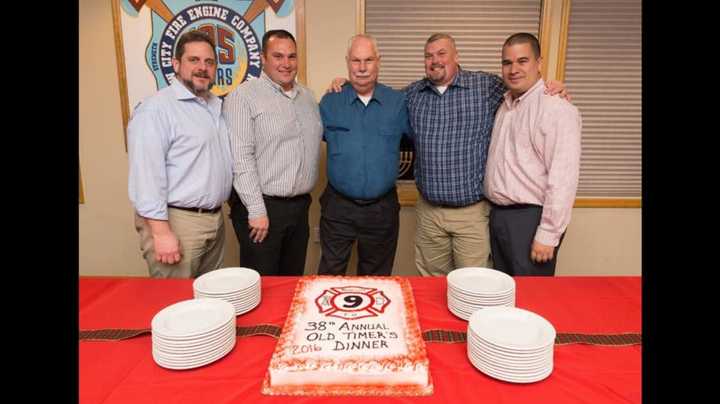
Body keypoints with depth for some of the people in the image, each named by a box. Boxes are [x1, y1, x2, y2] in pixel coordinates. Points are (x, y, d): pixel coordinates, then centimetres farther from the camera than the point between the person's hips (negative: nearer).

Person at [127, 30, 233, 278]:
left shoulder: (217, 106, 13)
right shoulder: (156, 109, -13)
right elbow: (146, 176, -19)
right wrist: (161, 232, -21)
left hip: (215, 219, 8)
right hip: (175, 222, -7)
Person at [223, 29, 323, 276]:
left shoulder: (307, 96, 13)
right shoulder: (243, 96, -9)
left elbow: (321, 135, 25)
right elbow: (240, 158, -15)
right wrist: (257, 211, -17)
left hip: (300, 205, 6)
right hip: (262, 206, -6)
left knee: (293, 282, 18)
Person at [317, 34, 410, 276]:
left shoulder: (398, 102, 2)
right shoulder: (330, 102, 1)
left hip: (382, 208, 1)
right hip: (338, 206, -1)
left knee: (376, 278, 17)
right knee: (330, 275, 8)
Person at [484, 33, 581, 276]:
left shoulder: (557, 109, -15)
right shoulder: (504, 105, 11)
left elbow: (563, 179, -19)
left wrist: (548, 235, -19)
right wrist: (495, 212, 11)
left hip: (531, 218, -7)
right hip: (498, 214, 7)